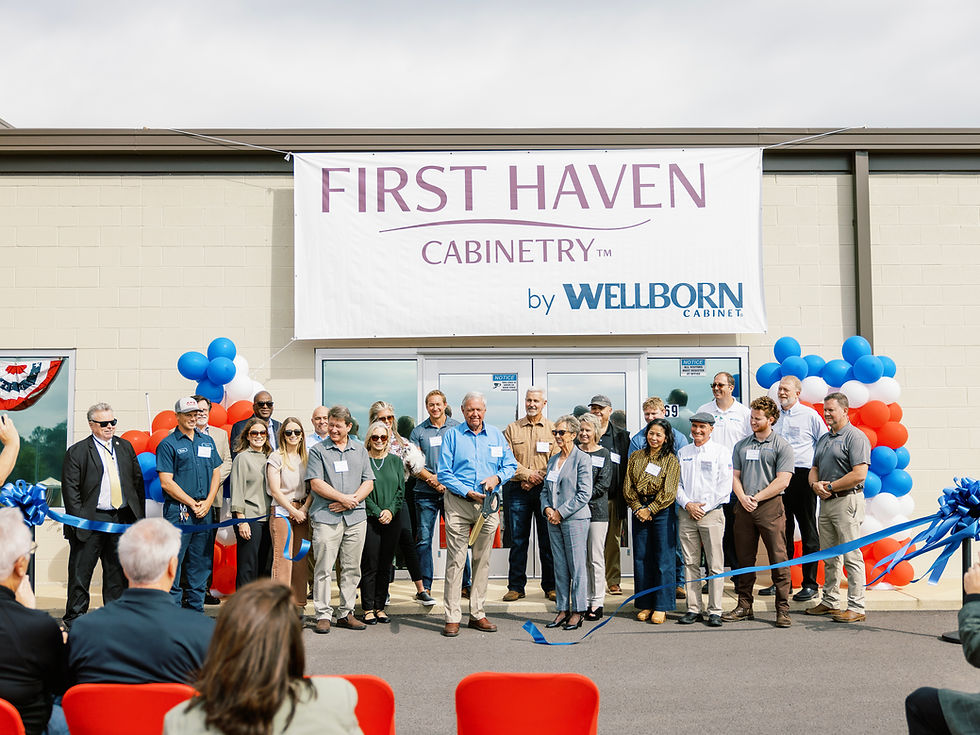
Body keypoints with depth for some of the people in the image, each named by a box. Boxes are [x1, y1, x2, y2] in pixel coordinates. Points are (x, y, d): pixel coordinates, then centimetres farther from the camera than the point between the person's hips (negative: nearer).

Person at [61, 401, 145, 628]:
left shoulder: (125, 447, 11)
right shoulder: (77, 452, -2)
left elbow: (138, 480, 14)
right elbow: (70, 489, -5)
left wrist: (139, 513, 8)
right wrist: (78, 521, -12)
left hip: (122, 519, 4)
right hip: (91, 521, -4)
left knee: (117, 571, 11)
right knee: (81, 572, 4)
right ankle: (74, 617, 17)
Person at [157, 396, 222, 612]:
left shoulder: (207, 441, 14)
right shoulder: (168, 444, -2)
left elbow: (216, 474, 13)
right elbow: (166, 482, -8)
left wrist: (207, 502, -1)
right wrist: (193, 504, -10)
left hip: (205, 512, 5)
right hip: (178, 511, -5)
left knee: (201, 563, 9)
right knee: (174, 562, -5)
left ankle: (196, 609, 18)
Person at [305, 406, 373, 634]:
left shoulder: (360, 450, 15)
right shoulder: (318, 451, 5)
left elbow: (368, 482, 10)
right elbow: (316, 484, -4)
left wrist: (351, 500, -6)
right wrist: (343, 498, -10)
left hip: (356, 517, 3)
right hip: (326, 517, -3)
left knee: (352, 568, 6)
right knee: (324, 568, -4)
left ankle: (346, 613, 15)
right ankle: (323, 615, 3)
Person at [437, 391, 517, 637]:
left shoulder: (496, 435, 11)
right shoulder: (452, 436, 2)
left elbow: (511, 465, 13)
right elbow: (444, 473, -2)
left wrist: (497, 477, -8)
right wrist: (467, 492, -12)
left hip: (488, 504, 3)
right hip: (458, 504, -3)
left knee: (483, 559, 8)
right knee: (455, 560, -5)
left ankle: (477, 614, 17)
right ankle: (452, 617, -1)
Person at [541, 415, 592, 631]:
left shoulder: (582, 459, -6)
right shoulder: (553, 459, 15)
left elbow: (584, 494, -11)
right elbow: (545, 489, 18)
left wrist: (561, 512, -13)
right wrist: (547, 508, -1)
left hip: (574, 519, -6)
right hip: (554, 520, 7)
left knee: (576, 566, -1)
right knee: (560, 567, 9)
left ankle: (578, 611, 6)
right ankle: (563, 610, 16)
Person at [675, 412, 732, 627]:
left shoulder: (721, 452, 2)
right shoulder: (683, 453, 14)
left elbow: (725, 486, -3)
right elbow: (676, 482, 12)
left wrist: (704, 507, -7)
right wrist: (687, 504, -4)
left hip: (712, 512, -3)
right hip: (686, 513, 3)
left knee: (715, 564, -3)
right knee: (690, 563, 4)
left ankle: (714, 611, 1)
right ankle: (694, 608, 10)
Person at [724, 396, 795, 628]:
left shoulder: (782, 446, 1)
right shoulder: (741, 446, 16)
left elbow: (782, 481, -7)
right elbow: (735, 476, 13)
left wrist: (757, 497, -10)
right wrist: (742, 497, -5)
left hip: (770, 506, -5)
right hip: (744, 507, 5)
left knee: (778, 559, -5)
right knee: (744, 559, 8)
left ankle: (783, 609, 1)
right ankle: (744, 606, 16)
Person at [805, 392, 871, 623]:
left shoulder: (855, 437, -9)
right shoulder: (823, 439, 18)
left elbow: (859, 474, -18)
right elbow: (814, 469, 21)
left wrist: (830, 487, -13)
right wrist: (815, 484, -2)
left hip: (847, 502, -9)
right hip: (826, 502, 9)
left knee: (851, 555, -6)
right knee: (829, 556, 13)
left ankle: (856, 607, -2)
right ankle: (829, 601, 22)